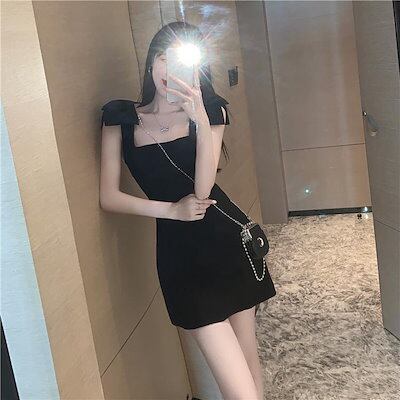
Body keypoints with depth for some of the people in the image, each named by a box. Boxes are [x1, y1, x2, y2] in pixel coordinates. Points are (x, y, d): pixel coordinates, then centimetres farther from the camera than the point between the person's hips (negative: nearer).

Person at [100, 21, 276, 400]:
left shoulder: (208, 111, 4)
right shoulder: (121, 117, 3)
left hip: (227, 239, 2)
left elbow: (203, 189, -10)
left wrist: (201, 120, -22)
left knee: (248, 359, 11)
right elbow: (108, 196, 0)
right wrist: (171, 210, -8)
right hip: (180, 253, -1)